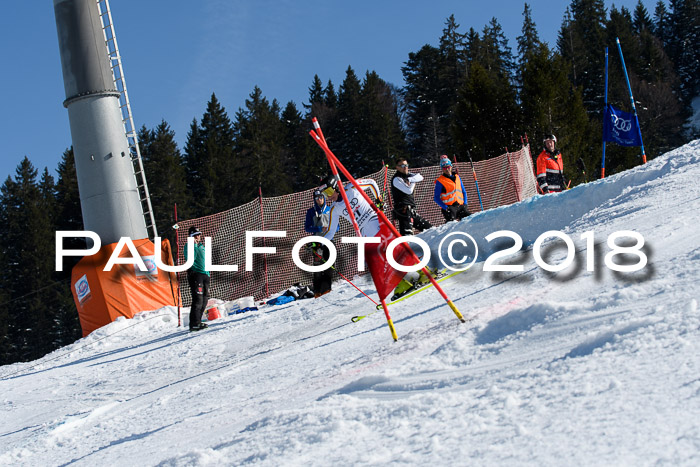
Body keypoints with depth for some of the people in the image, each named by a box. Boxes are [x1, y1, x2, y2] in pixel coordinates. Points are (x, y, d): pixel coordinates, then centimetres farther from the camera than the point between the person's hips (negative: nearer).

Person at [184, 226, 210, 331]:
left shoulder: (201, 246, 20)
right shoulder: (189, 246, -3)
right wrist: (194, 246, -20)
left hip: (204, 274, 8)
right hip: (195, 274, -8)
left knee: (205, 299, 9)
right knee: (198, 300, -15)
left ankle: (197, 321, 18)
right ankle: (194, 324, -14)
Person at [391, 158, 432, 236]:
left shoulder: (408, 175, 18)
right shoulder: (396, 179, -7)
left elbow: (420, 177, 3)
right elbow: (409, 190, -17)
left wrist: (409, 179, -11)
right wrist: (413, 182, 3)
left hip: (412, 211, 9)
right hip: (404, 211, -9)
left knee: (428, 227, 15)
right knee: (407, 235, -24)